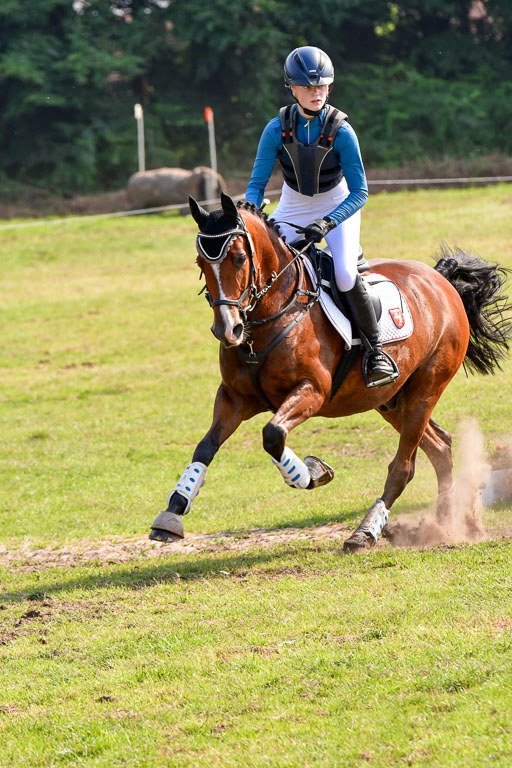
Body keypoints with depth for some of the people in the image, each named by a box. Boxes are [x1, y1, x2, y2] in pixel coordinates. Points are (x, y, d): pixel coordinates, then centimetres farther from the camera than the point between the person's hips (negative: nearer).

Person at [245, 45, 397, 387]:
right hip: (293, 210, 3)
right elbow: (257, 183, -11)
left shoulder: (341, 131, -23)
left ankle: (377, 350, -11)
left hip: (339, 208, -3)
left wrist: (327, 223, -36)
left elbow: (359, 192, -22)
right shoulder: (278, 129, -16)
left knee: (345, 275, -26)